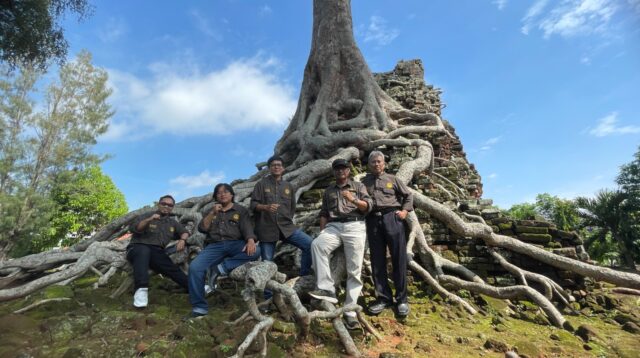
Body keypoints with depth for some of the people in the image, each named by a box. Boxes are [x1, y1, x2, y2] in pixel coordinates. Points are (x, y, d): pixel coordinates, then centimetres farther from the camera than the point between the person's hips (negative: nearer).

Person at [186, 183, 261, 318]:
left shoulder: (241, 210, 13)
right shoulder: (211, 211, 24)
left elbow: (247, 228, -3)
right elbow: (202, 229, 9)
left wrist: (251, 241, -25)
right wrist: (213, 213, -4)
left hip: (235, 244, -2)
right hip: (214, 246, 2)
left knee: (255, 251, -33)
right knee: (194, 267, -25)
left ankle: (221, 268, -31)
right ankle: (199, 307, -15)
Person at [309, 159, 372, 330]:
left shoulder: (358, 186, 18)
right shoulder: (328, 191, 25)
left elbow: (368, 206, 5)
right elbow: (323, 213, 18)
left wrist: (353, 200, -13)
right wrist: (322, 232, 5)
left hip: (354, 226, -2)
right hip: (333, 227, 2)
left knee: (354, 270, -9)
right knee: (316, 244, -31)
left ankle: (350, 311, -3)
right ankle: (326, 288, -31)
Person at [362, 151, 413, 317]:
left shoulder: (392, 179, 16)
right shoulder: (364, 182, 17)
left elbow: (408, 195, 18)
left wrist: (405, 210, 6)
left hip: (392, 217, -1)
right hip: (372, 220, 1)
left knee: (398, 258, -2)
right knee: (377, 261, 3)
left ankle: (401, 299, 7)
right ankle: (383, 297, 13)